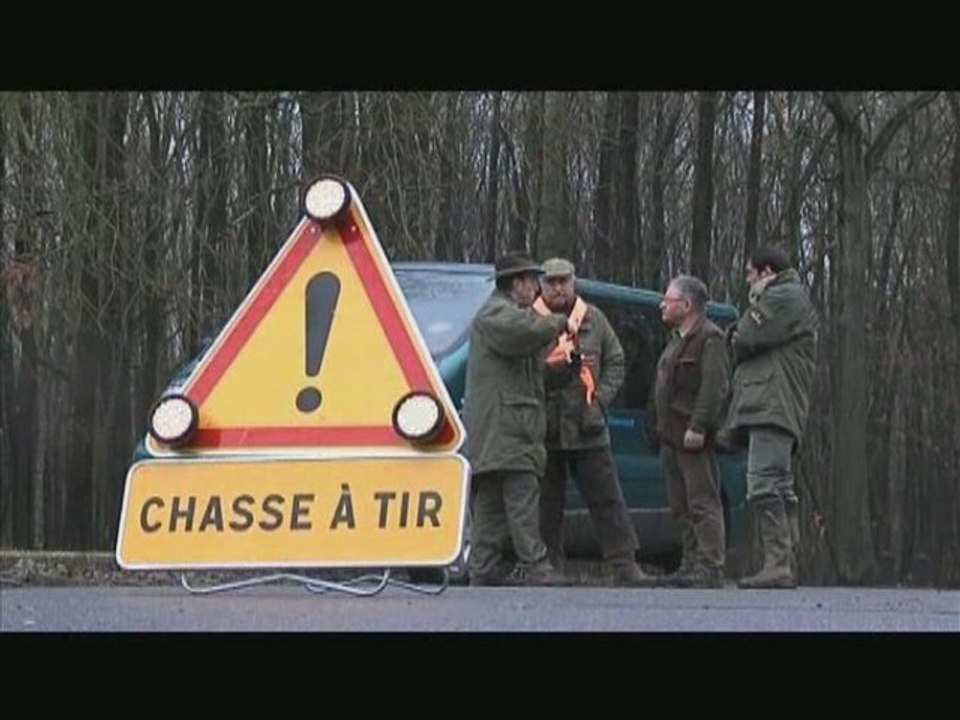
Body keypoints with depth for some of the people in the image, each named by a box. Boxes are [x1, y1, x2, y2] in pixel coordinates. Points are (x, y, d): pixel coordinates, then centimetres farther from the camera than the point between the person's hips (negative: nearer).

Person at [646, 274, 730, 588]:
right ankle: (692, 564, 15)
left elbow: (715, 387, -19)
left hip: (694, 438, -10)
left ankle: (711, 567, -12)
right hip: (672, 438, 10)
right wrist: (655, 427, 19)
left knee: (702, 503, -11)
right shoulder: (676, 339, 22)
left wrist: (698, 427, -25)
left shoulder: (710, 339, -10)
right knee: (681, 506, 11)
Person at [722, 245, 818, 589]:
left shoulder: (786, 297, -3)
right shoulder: (785, 299, 30)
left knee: (764, 486, -19)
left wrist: (755, 303, 5)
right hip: (767, 409, 11)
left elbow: (747, 339, -11)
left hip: (772, 409, -11)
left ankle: (777, 564, -25)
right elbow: (742, 343, 29)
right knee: (779, 490, 9)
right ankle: (787, 567, 9)